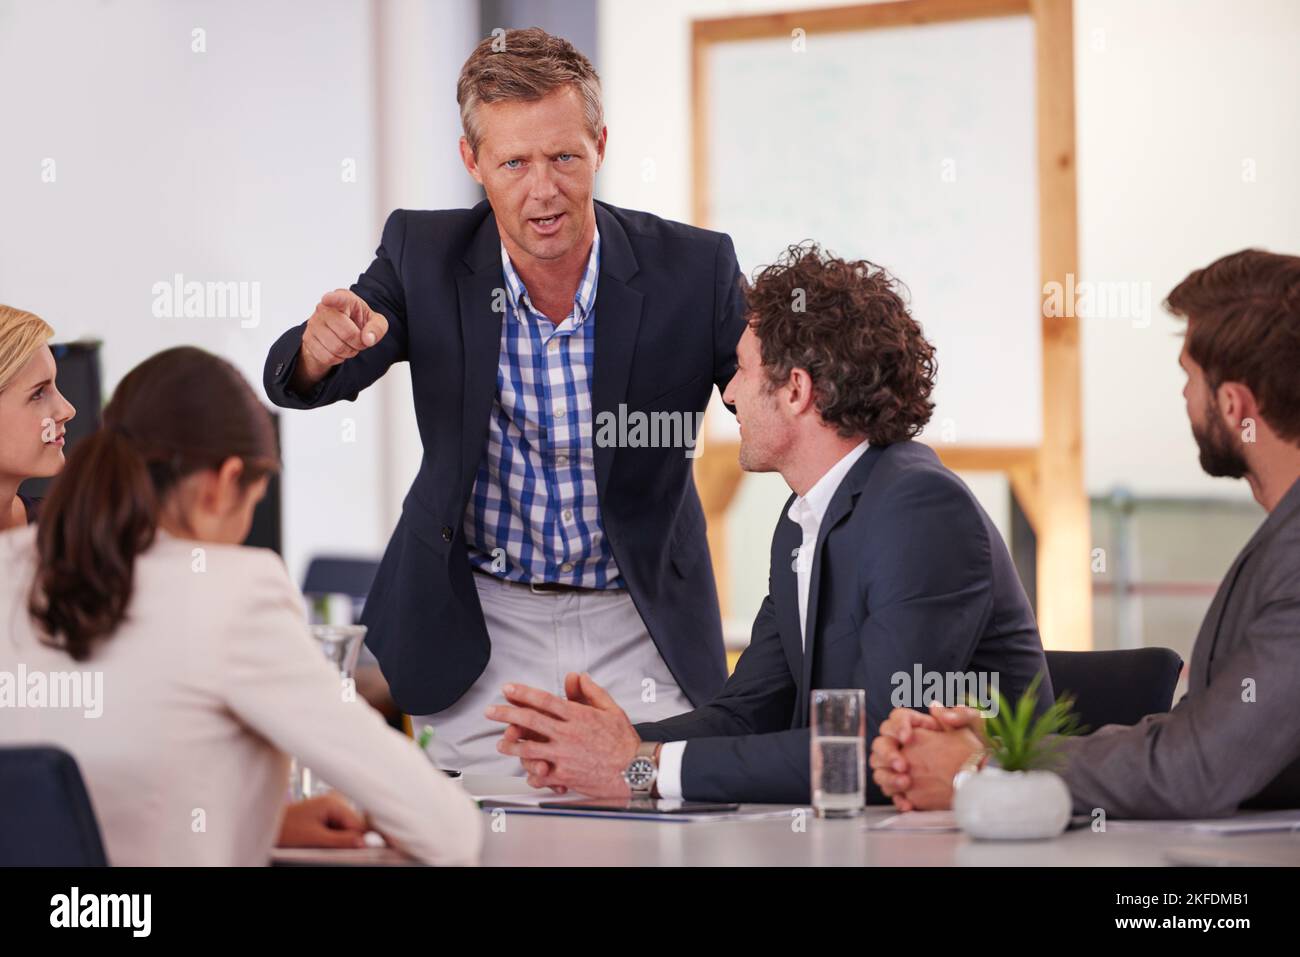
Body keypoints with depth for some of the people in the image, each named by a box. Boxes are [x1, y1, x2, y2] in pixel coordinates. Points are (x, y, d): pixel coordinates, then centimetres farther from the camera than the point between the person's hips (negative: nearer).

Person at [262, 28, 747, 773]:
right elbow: (294, 387, -9)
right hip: (484, 632, 0)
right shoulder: (424, 256, -6)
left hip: (642, 629, 0)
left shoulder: (693, 270, -9)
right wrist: (320, 349, -34)